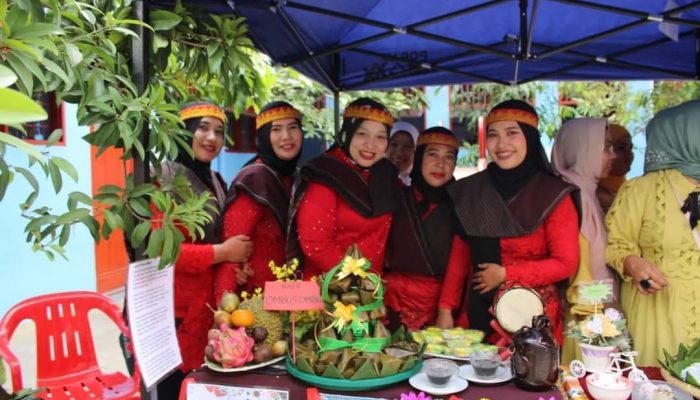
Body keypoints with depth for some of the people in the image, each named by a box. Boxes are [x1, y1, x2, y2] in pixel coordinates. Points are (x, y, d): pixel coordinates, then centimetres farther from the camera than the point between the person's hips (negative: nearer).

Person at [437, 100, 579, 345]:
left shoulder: (553, 194, -7)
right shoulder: (470, 191, 2)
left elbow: (566, 264, -7)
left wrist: (505, 274, -11)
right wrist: (446, 309, -2)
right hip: (478, 314, 3)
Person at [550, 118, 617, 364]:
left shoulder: (587, 192, 12)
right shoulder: (573, 194, -14)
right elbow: (575, 264, -17)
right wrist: (591, 314, -14)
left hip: (599, 311, 8)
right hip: (587, 315, -8)